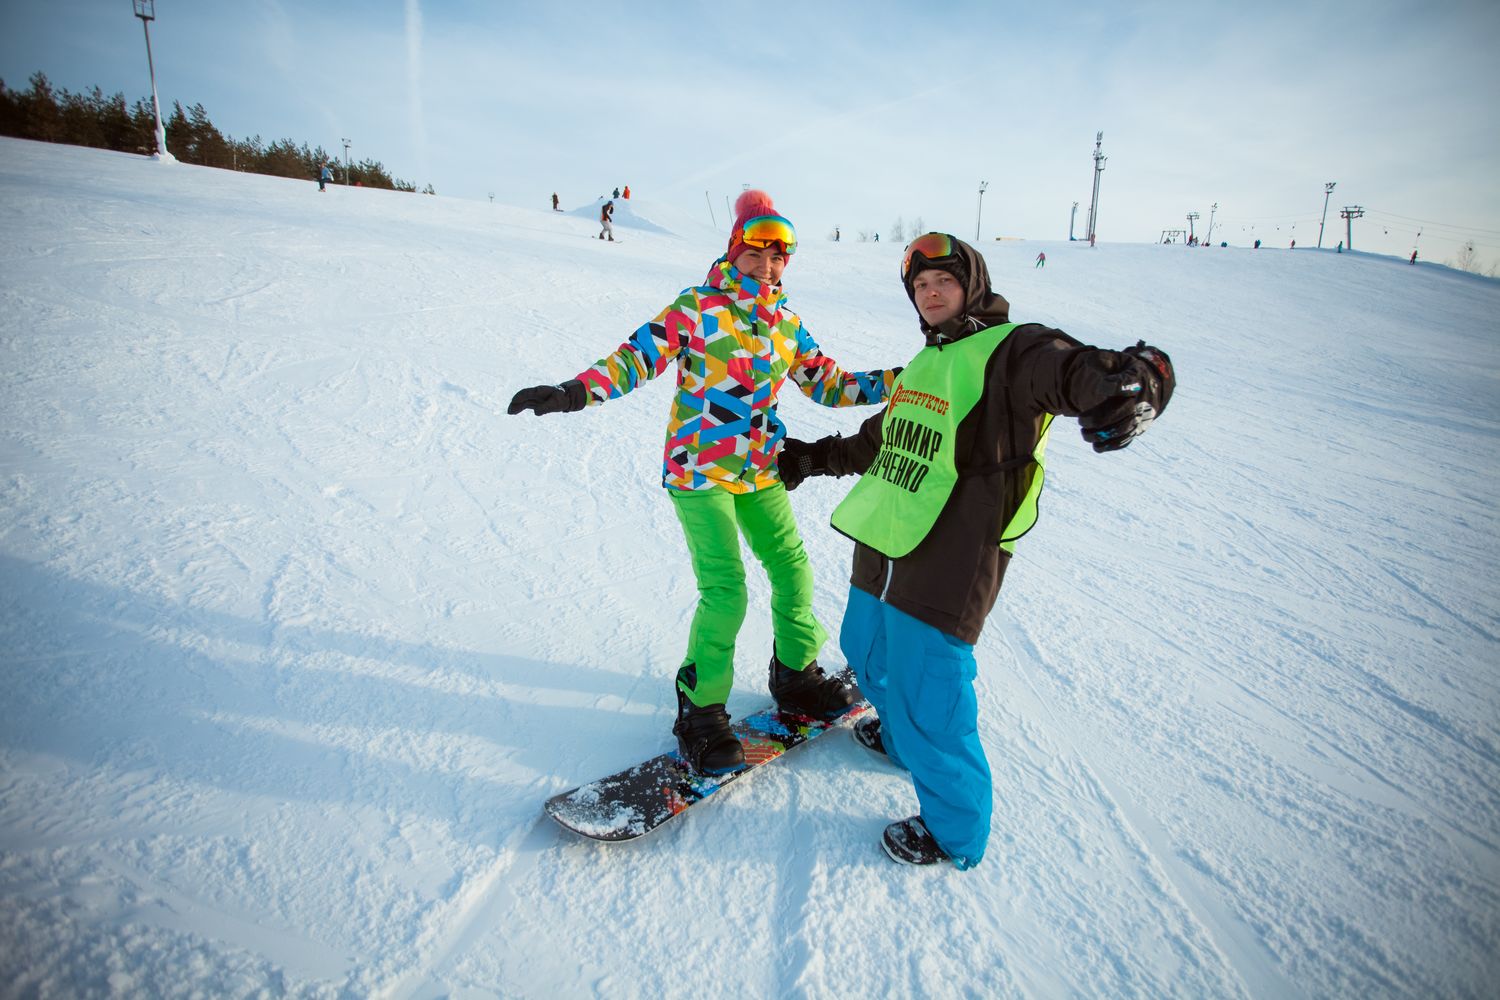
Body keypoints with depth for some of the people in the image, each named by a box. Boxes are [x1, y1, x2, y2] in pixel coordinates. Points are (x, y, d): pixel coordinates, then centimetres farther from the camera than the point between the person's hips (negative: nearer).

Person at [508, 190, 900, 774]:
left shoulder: (786, 322, 8)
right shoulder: (698, 308, -8)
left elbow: (827, 382, 12)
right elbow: (637, 357, -14)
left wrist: (897, 381, 5)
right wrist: (573, 392, -29)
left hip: (759, 472, 6)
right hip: (699, 470, -6)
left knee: (792, 570, 11)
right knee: (725, 592, -12)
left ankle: (796, 674, 35)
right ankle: (700, 710, 8)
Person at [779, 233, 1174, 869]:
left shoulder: (1010, 350, -9)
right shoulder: (926, 363, 18)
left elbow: (1075, 370, -30)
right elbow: (878, 441, 31)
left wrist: (1130, 386, -53)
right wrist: (814, 458, 37)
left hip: (949, 565, -9)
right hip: (882, 549, 9)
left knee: (927, 699, -1)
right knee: (867, 652, 26)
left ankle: (954, 830, 24)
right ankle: (902, 736, 56)